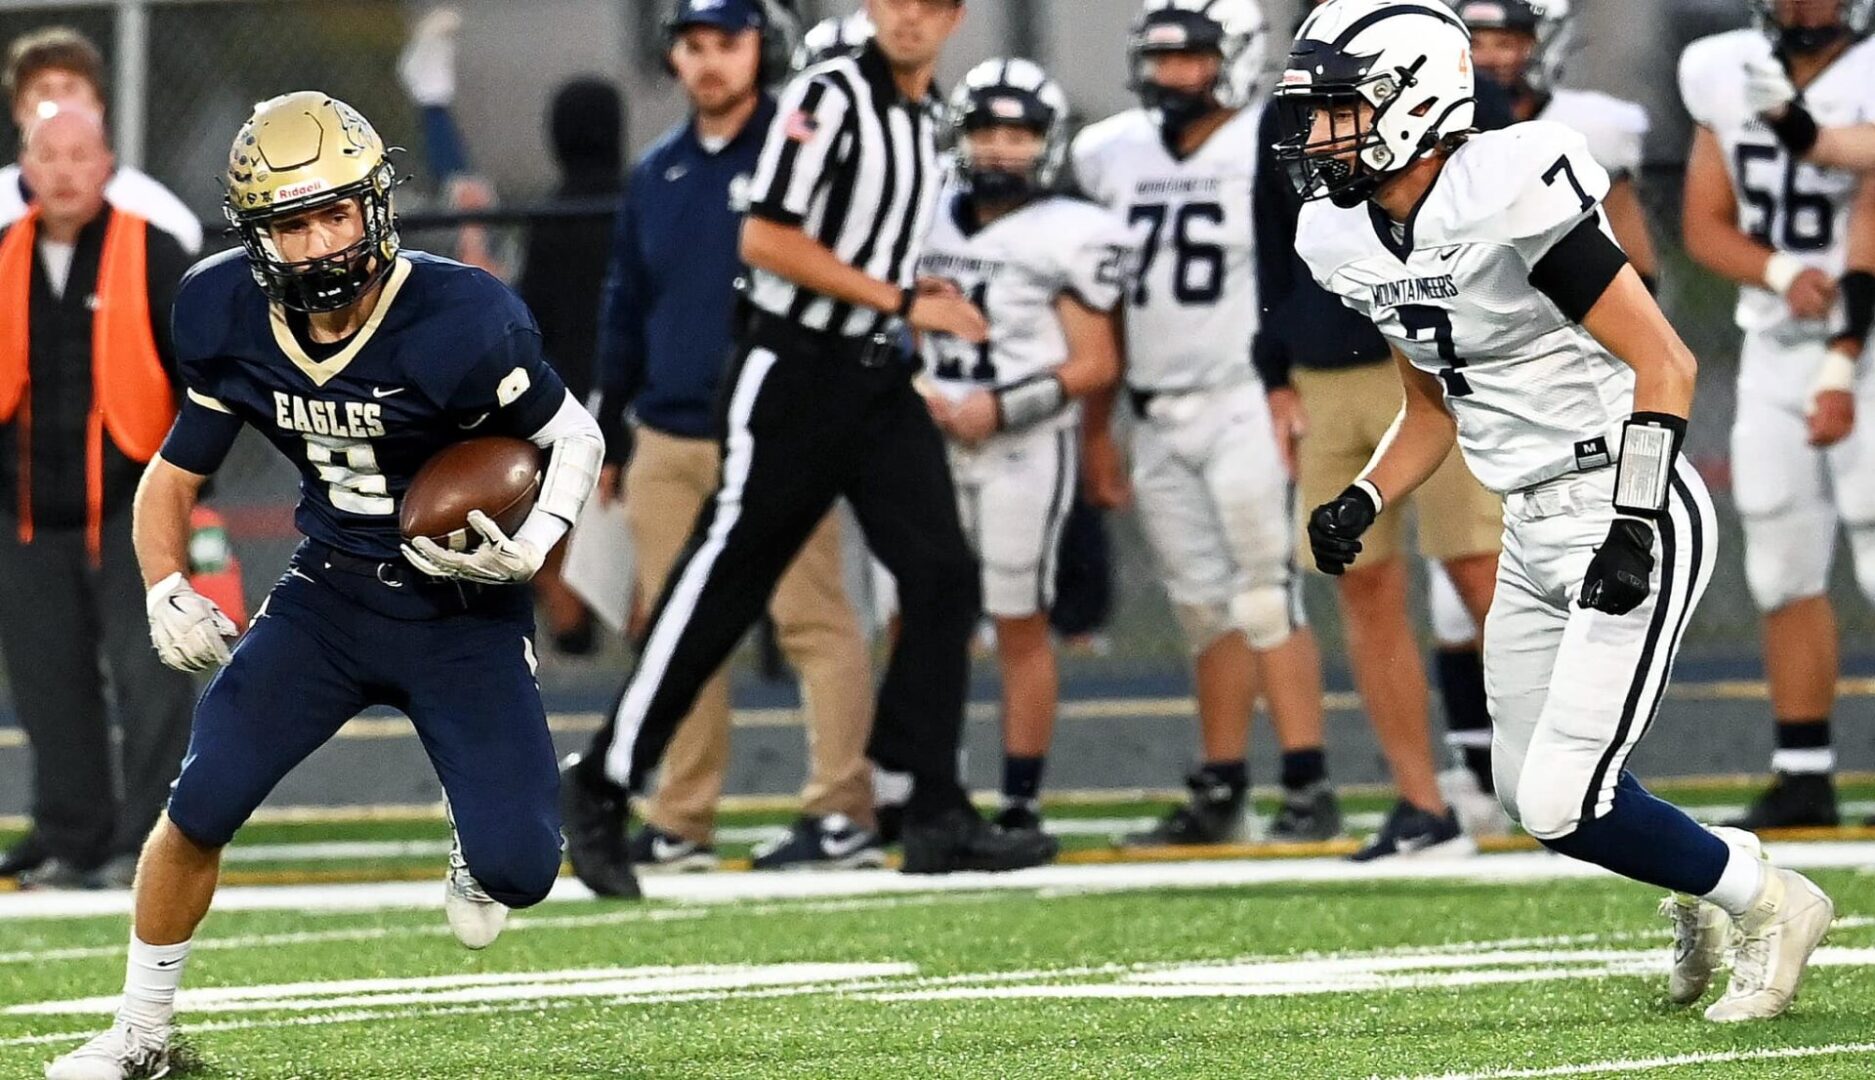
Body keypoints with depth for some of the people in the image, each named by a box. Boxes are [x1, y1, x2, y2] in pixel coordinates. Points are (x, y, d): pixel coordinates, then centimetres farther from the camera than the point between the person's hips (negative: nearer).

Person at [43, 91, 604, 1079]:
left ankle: (477, 850, 28)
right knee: (200, 806, -9)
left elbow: (573, 436, -8)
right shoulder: (232, 324, -10)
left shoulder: (457, 323, -25)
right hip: (328, 598, 3)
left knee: (519, 870, -12)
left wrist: (530, 548, -24)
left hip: (463, 611, -3)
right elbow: (175, 474, 5)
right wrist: (164, 589, -12)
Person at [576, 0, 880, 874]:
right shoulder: (656, 176, 15)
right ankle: (680, 823, 13)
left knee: (812, 619, -8)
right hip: (668, 440, 6)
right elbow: (626, 311, 21)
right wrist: (608, 437, 20)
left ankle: (842, 814, -7)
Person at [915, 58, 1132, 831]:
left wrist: (1003, 407, -15)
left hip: (1024, 448, -5)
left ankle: (1021, 803, 6)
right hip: (937, 441, 5)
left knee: (1020, 624, 0)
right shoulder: (937, 222, 10)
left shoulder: (1066, 239, -7)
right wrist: (920, 395, 2)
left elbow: (1096, 364, -8)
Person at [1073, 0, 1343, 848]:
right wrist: (1096, 429, 17)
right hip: (1159, 417, 5)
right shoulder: (1110, 157, 11)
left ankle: (1308, 790, -9)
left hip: (1246, 403, -5)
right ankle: (1221, 793, 11)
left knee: (1265, 597, -10)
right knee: (1204, 608, 7)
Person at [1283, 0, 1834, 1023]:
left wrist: (1635, 523, -25)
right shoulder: (1349, 243, 5)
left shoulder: (1507, 198, -21)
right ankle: (1707, 887, 38)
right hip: (1535, 534, 9)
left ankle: (1765, 901, 11)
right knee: (1532, 796, 12)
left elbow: (1664, 364, -20)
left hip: (1634, 518, -9)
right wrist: (1361, 504, 4)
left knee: (1561, 802, -12)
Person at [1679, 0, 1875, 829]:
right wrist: (1783, 274, -14)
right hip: (1772, 354, 5)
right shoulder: (1727, 78, 5)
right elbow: (1704, 227, 7)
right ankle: (1802, 776, 10)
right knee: (1784, 571, 5)